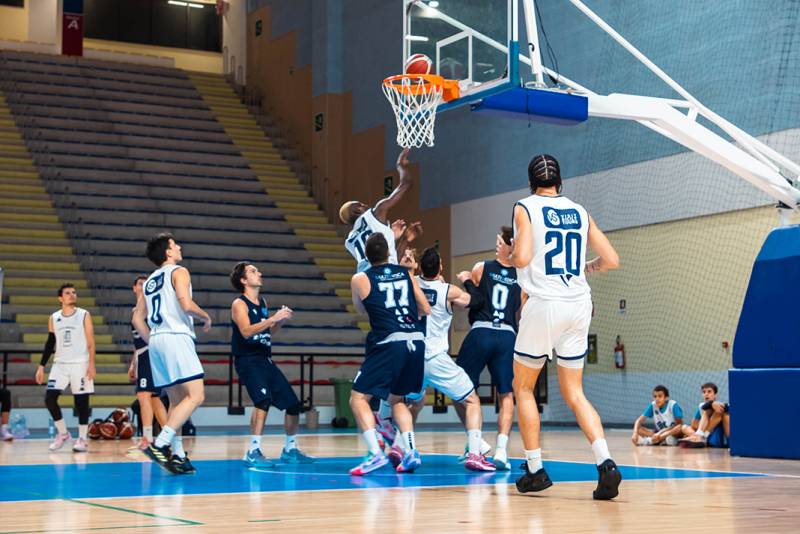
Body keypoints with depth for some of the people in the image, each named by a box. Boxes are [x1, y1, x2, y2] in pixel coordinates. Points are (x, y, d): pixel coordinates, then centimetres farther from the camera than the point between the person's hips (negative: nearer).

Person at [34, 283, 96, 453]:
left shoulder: (84, 315, -1)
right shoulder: (54, 318, 8)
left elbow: (91, 342, -4)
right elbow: (50, 343, 13)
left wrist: (91, 364, -14)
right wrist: (41, 366, 7)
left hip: (80, 364, -3)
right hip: (60, 364, 3)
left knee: (81, 401, -2)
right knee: (49, 398, -5)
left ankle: (82, 438, 6)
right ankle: (62, 433, 11)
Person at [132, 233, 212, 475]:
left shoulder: (150, 280, 22)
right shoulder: (179, 272, 0)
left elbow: (137, 319, 19)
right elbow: (186, 304, -16)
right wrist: (206, 317, 1)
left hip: (156, 341, 9)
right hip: (177, 337, -9)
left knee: (177, 401, 14)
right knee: (196, 396, -13)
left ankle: (177, 455, 9)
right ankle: (160, 444, -25)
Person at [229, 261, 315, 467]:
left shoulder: (263, 302, 15)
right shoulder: (239, 304, -9)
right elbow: (246, 331, -25)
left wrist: (280, 321, 5)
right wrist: (273, 318, -28)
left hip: (266, 360, 8)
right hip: (248, 361, -8)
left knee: (294, 404, 9)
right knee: (263, 399, -30)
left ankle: (289, 450, 25)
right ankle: (253, 452, -27)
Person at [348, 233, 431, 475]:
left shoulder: (360, 279, 5)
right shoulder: (406, 273, 14)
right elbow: (426, 310, 18)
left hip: (389, 343, -5)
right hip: (417, 341, 5)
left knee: (358, 399, 4)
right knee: (397, 399, 23)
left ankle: (375, 453, -11)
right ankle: (411, 452, 8)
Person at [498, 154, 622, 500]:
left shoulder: (526, 207, -2)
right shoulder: (579, 212, 12)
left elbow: (522, 257, -15)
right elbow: (611, 260, 10)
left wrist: (506, 257, 6)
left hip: (544, 303, -5)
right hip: (579, 305, 5)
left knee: (523, 387, 13)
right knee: (573, 393, 11)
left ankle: (535, 470, 12)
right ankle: (605, 463, -8)